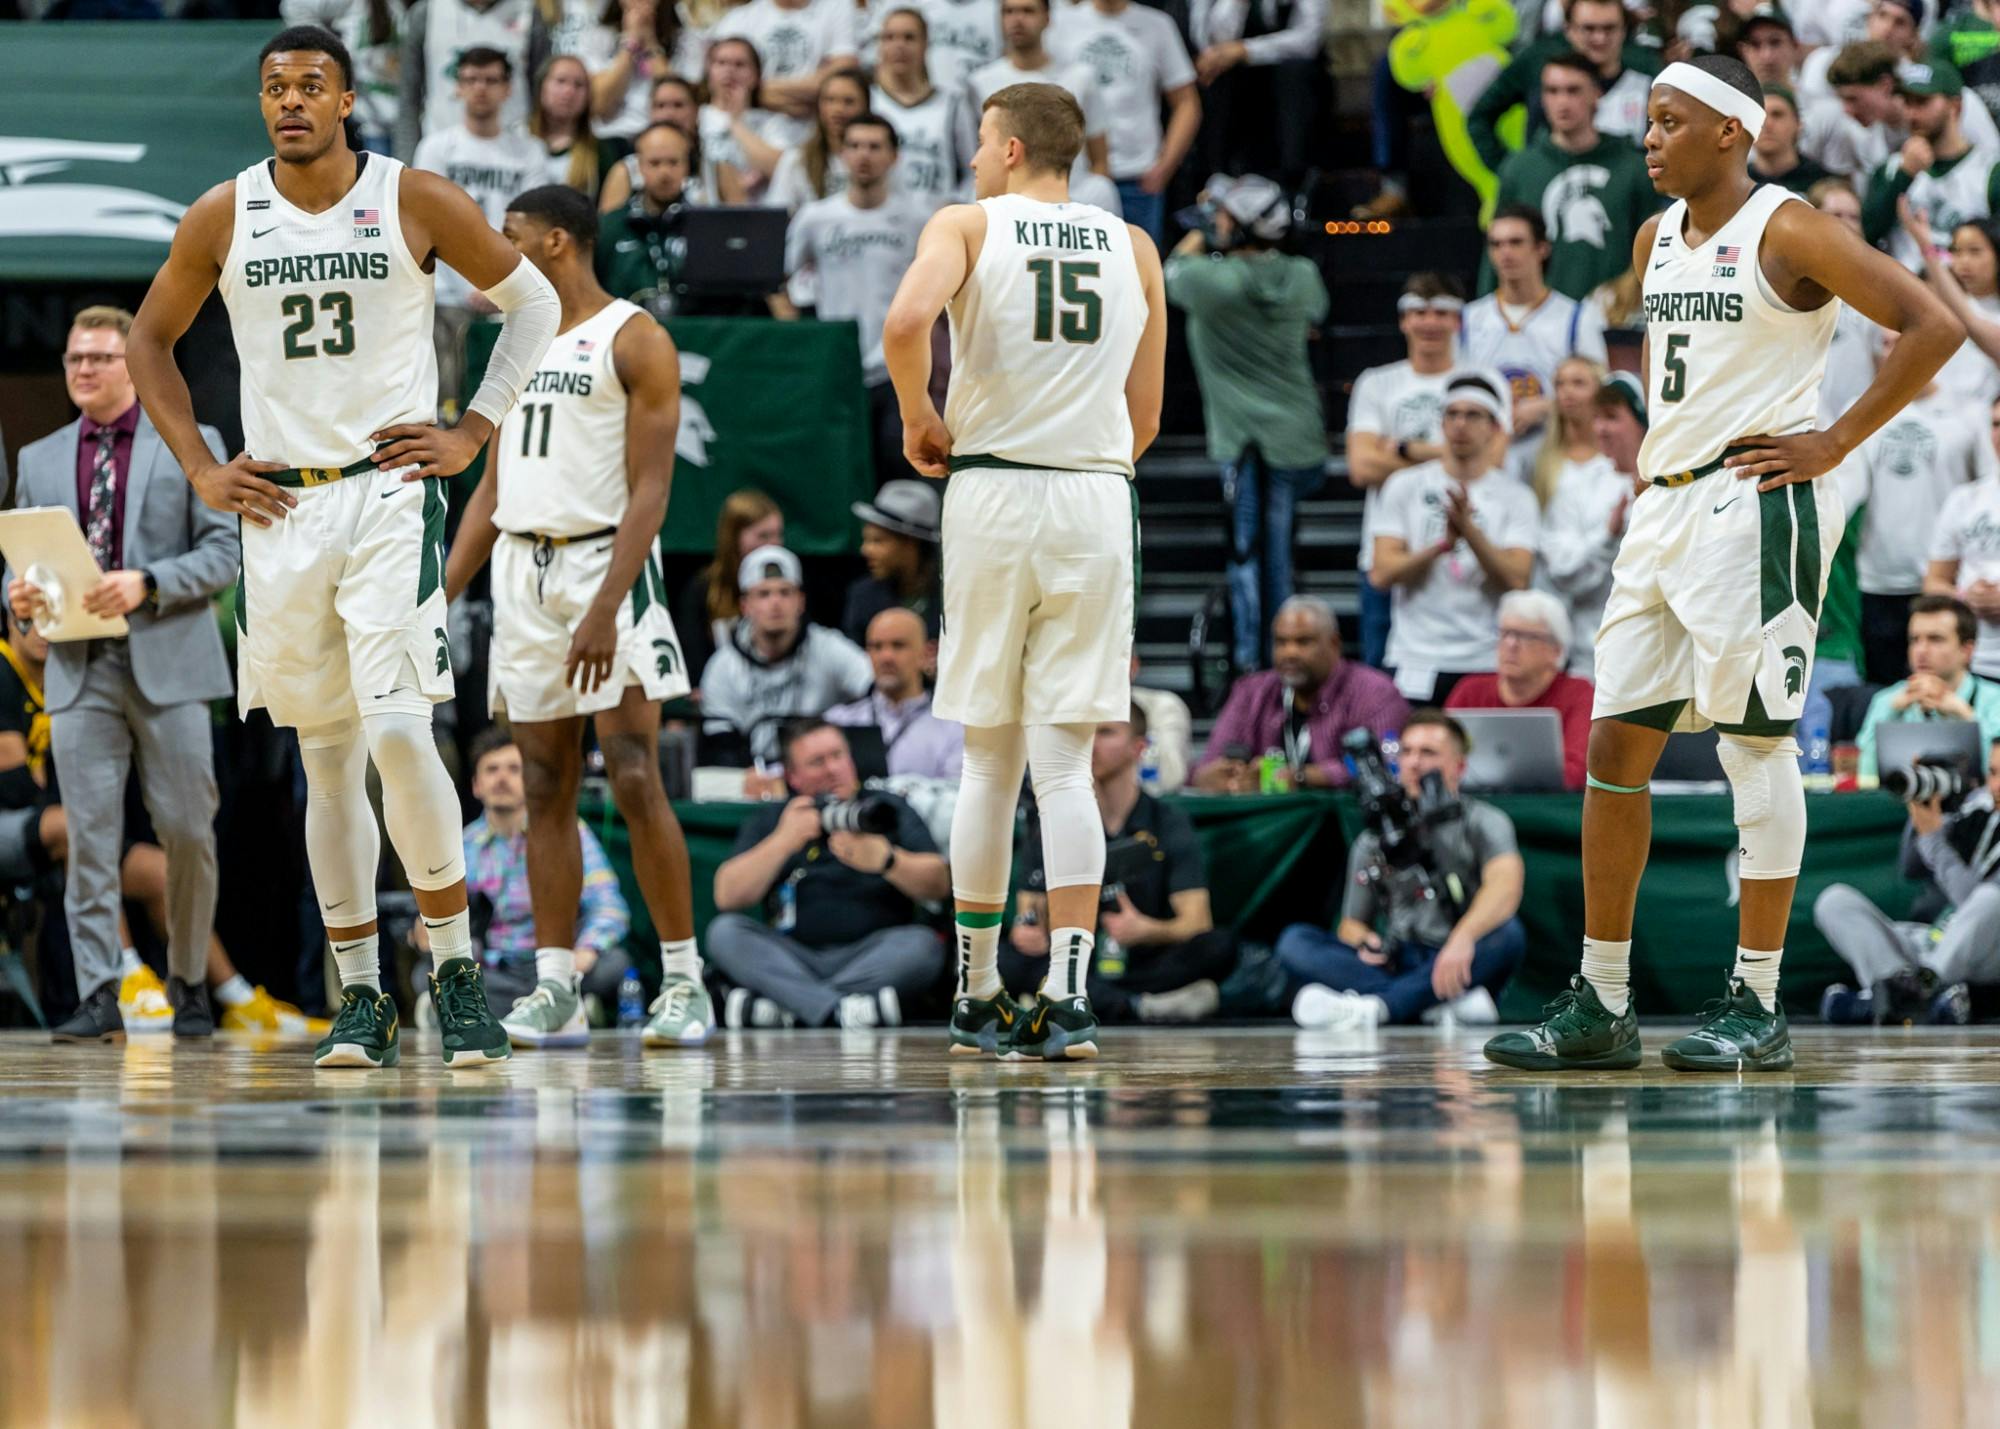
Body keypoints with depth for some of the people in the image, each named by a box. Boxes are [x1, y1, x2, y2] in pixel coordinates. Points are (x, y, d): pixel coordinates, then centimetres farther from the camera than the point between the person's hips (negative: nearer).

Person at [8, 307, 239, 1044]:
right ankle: (98, 993, -6)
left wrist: (146, 584, -15)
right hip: (79, 668, 2)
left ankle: (188, 983, 16)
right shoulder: (39, 460, 17)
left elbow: (223, 553, 0)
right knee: (90, 836, -5)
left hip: (167, 662, -2)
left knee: (187, 831, 0)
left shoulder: (191, 445, 7)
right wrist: (19, 593, -6)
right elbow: (24, 559, 18)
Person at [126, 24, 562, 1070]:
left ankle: (456, 965, -4)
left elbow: (531, 301, 7)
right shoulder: (222, 219, 3)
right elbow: (149, 341, 16)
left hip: (388, 491, -3)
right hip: (277, 505, 3)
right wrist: (201, 470, 7)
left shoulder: (416, 203, -3)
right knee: (327, 761, 6)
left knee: (398, 732, -17)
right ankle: (360, 999, 13)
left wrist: (472, 434, 0)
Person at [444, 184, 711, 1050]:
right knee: (546, 790, 5)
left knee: (634, 781, -11)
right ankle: (556, 991, 6)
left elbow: (650, 490, -13)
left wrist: (606, 609, -22)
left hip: (605, 564, -7)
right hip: (523, 571, 7)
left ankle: (683, 981, -6)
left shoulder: (633, 342, -6)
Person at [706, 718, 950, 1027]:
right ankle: (839, 1010, -43)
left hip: (872, 955, -1)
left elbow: (939, 885, -1)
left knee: (922, 944, -30)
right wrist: (783, 842, -12)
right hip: (792, 960, 1)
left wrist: (885, 859, -20)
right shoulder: (769, 822, 15)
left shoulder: (887, 809, 12)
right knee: (724, 932, -23)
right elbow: (726, 897, 0)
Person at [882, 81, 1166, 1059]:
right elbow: (1144, 420, 13)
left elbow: (905, 324, -19)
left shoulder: (967, 227, 1)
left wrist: (920, 422, -3)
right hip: (1098, 499, 2)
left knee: (989, 762, 8)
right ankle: (1067, 995, -13)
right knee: (1064, 765, 0)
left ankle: (978, 996, 15)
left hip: (991, 497, -2)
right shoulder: (1133, 249, 12)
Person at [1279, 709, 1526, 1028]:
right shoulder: (1373, 843, 17)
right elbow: (1352, 924, 19)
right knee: (1294, 940, -16)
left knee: (1507, 933, -34)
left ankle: (1376, 1006, -45)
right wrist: (1363, 942, -9)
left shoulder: (1482, 823, 3)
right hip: (1396, 963, 4)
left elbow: (1505, 885, -18)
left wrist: (1463, 938, -39)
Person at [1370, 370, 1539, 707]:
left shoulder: (1516, 499, 5)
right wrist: (1443, 544, -16)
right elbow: (1381, 573, -2)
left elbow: (1516, 580, -8)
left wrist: (1469, 529, -19)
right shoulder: (1406, 487, 7)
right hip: (1415, 663, 0)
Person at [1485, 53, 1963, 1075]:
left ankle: (1758, 1008, -1)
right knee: (1615, 743, 5)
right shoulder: (1656, 241, 14)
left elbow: (1932, 327, -15)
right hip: (1664, 509, 8)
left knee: (1756, 740, -6)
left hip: (1753, 507, -8)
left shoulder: (1787, 233, -10)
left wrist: (1836, 443, -15)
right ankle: (1600, 1007, 10)